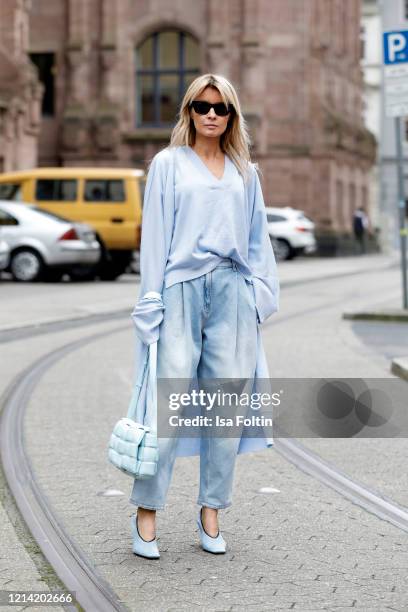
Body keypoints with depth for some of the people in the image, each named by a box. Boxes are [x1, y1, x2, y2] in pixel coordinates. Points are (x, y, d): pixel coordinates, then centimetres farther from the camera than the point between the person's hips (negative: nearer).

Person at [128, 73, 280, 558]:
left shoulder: (244, 171, 16)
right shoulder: (168, 164, 7)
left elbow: (257, 236, 18)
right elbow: (155, 234, 2)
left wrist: (261, 293, 9)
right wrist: (151, 301, -5)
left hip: (232, 292, 3)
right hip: (182, 288, -3)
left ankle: (211, 511, 12)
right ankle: (146, 510, 2)